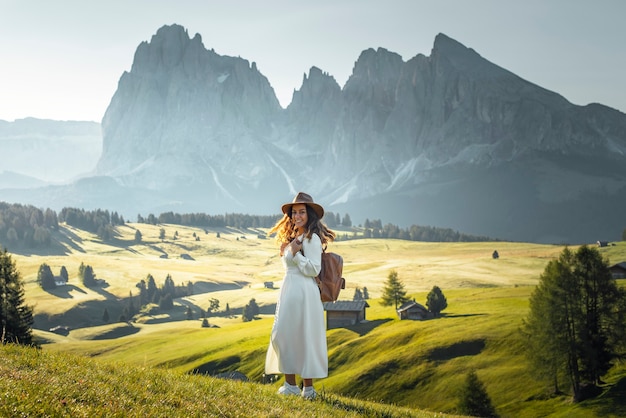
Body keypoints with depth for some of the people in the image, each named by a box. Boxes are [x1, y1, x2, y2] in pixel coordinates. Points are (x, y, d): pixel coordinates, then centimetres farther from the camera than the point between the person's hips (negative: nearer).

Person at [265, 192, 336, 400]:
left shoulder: (312, 238, -11)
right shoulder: (293, 237, 17)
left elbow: (314, 270, -16)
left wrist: (296, 253, -17)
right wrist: (286, 251, 8)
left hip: (303, 293, -10)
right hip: (288, 291, 10)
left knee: (303, 338, -5)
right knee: (282, 336, 9)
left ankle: (308, 389, 4)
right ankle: (290, 385, 14)